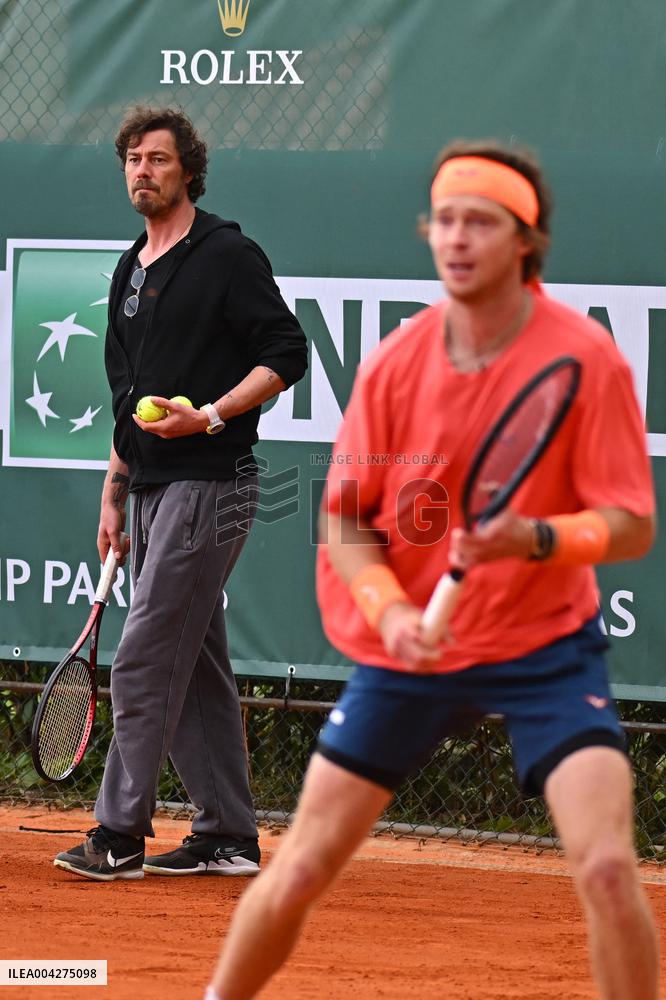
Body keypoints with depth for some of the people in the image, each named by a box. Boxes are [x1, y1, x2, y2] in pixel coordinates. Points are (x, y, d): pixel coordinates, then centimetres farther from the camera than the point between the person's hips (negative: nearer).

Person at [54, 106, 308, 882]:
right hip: (154, 488, 9)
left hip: (209, 482, -9)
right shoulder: (131, 272, 17)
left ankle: (120, 836, -9)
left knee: (144, 660, -11)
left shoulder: (227, 255, -8)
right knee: (195, 665, 9)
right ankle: (227, 836, 13)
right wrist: (113, 494, 19)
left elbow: (286, 354, -12)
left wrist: (211, 415, -22)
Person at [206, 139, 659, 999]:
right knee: (299, 872, 2)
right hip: (407, 647, 2)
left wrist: (535, 538, -32)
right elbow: (343, 520, 1)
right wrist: (389, 609, -18)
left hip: (545, 646, -2)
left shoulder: (585, 359, -14)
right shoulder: (395, 364, -7)